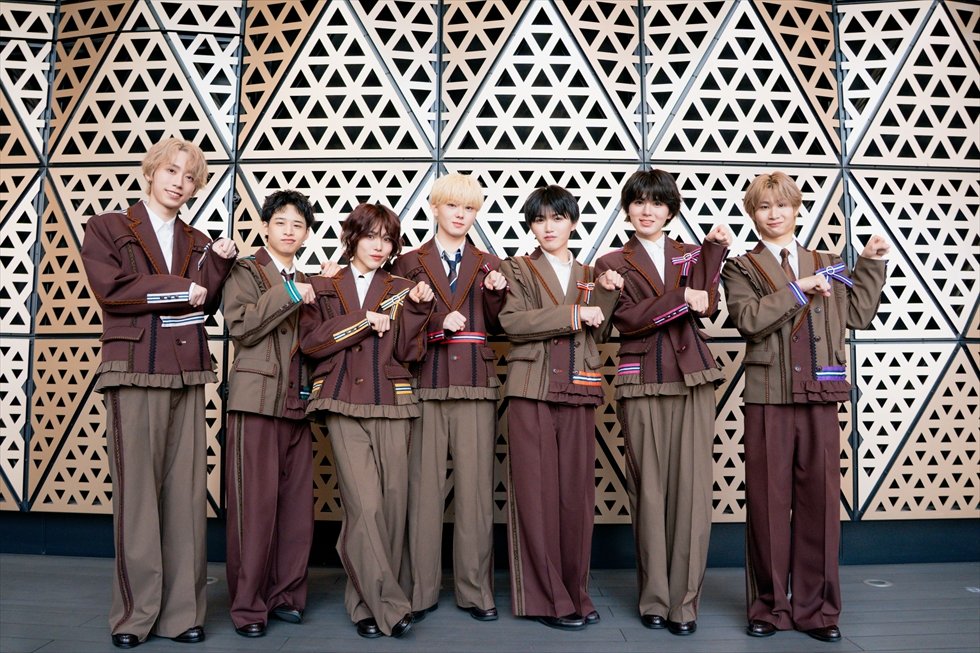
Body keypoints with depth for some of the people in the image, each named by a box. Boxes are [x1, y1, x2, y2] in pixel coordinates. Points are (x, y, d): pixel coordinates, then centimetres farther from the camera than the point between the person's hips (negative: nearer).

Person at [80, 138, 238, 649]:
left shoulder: (197, 242, 18)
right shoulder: (108, 229, 7)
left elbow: (205, 306, 11)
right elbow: (111, 290, -8)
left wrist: (219, 264, -2)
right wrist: (177, 290, -4)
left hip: (187, 375, 4)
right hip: (134, 370, -4)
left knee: (186, 490, 2)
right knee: (137, 490, -2)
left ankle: (181, 611, 10)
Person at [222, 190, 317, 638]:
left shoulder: (305, 284, 21)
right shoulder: (246, 271, 4)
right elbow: (241, 327, -12)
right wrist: (286, 294, -11)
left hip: (297, 403, 6)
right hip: (257, 399, -6)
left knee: (297, 503, 5)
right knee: (256, 503, -5)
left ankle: (285, 595, 16)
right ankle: (248, 605, 6)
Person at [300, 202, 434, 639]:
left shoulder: (400, 290, 15)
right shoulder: (324, 287, 13)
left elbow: (409, 352, 6)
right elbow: (310, 342, 0)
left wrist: (417, 308, -8)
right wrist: (363, 320, -6)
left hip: (392, 406, 2)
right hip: (344, 406, -2)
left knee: (392, 504, -2)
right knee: (365, 505, -12)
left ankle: (366, 602, 14)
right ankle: (388, 604, -1)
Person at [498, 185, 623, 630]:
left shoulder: (588, 275, 19)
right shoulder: (518, 269, 8)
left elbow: (597, 333, 9)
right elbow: (513, 321, -10)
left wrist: (606, 294, -4)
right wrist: (572, 313, -13)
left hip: (578, 393, 3)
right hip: (532, 392, -3)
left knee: (577, 493, 4)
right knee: (537, 493, -2)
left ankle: (575, 594, 17)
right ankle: (545, 598, 9)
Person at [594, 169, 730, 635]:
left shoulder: (690, 255, 14)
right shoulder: (612, 264, 9)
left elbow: (706, 306, -5)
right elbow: (627, 320, -7)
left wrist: (713, 250, -7)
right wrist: (679, 297, -12)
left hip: (694, 380, 2)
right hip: (642, 385, -1)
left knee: (691, 487, -2)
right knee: (649, 490, 2)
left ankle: (684, 601, 8)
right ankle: (654, 598, 16)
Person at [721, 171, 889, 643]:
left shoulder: (827, 265, 17)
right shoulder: (742, 268, 5)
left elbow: (858, 314, 12)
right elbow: (748, 319, -11)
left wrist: (870, 264, 10)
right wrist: (799, 288, -10)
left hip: (821, 397, 3)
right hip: (768, 399, -2)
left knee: (820, 499, 4)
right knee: (768, 502, 2)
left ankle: (815, 608, 18)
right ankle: (769, 607, 16)